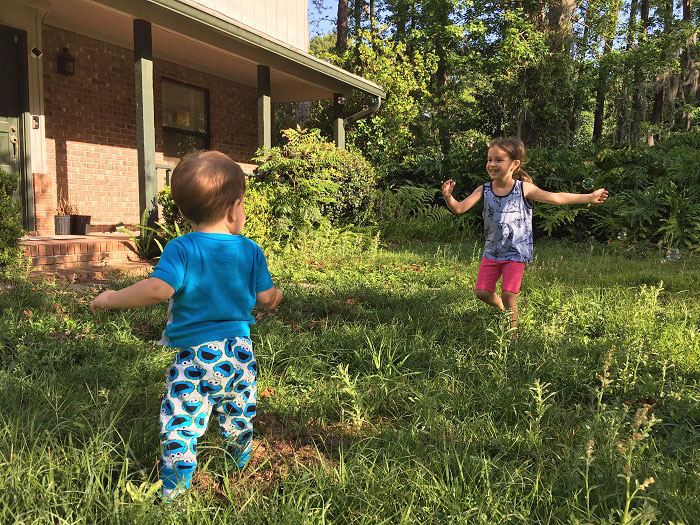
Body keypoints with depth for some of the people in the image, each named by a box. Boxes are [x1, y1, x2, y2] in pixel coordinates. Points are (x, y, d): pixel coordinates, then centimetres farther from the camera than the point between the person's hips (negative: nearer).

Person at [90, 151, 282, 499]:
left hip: (195, 356, -4)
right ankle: (240, 465, 47)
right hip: (239, 351, 5)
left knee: (181, 420, 6)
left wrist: (111, 299, -11)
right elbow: (265, 298, 3)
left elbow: (158, 289, -25)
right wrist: (276, 296, 28)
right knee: (238, 414, 24)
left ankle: (174, 487, 11)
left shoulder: (181, 249, -13)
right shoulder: (251, 251, -2)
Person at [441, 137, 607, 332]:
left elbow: (556, 198, -6)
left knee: (508, 295, -7)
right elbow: (459, 208, -13)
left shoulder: (524, 188, -9)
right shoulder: (483, 190, -5)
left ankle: (511, 333, 12)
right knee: (482, 292, 4)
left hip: (515, 253, -3)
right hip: (491, 251, 3)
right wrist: (448, 197, -35)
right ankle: (502, 309, 35)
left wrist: (589, 197, -5)